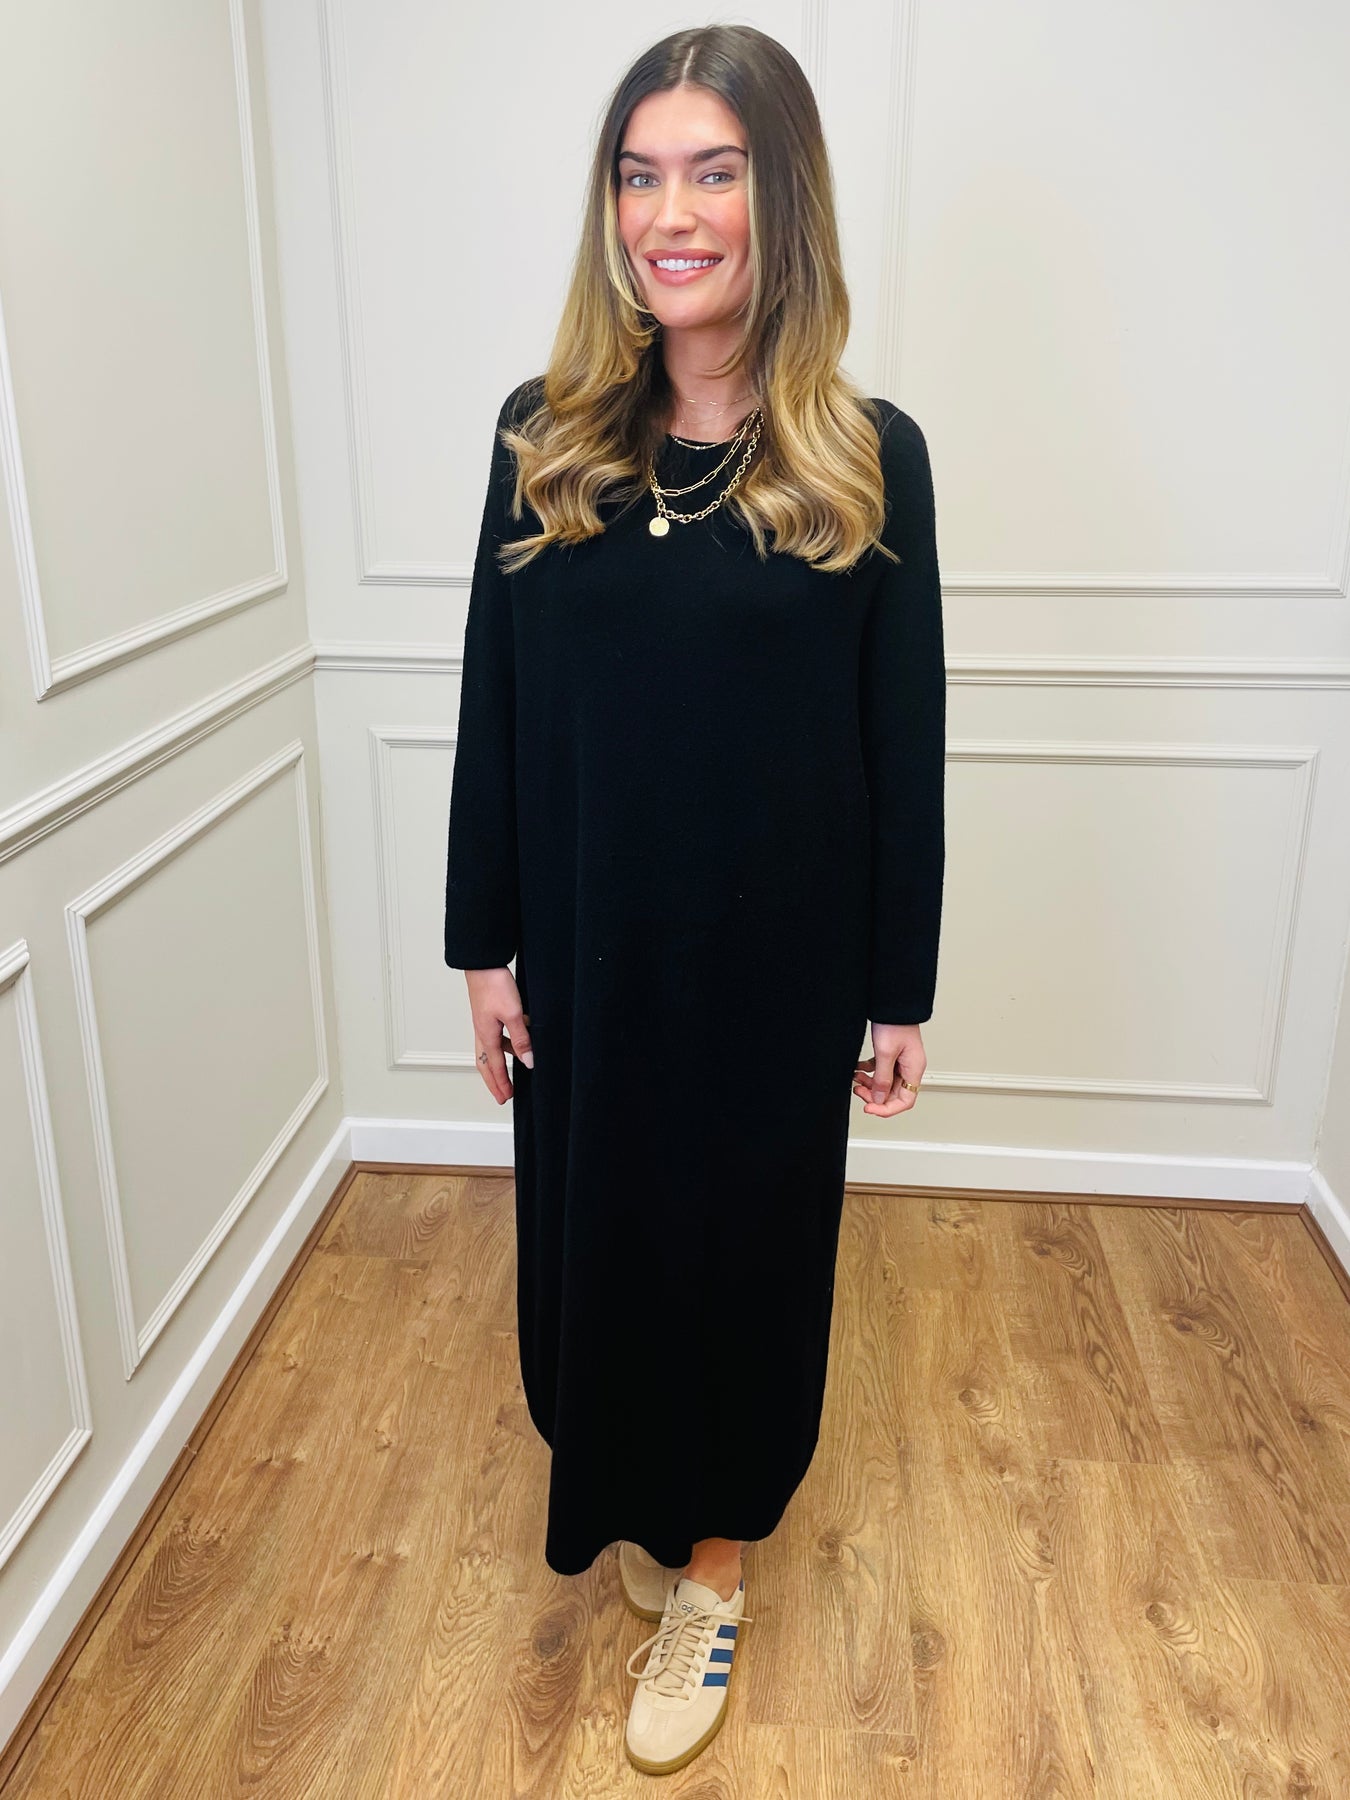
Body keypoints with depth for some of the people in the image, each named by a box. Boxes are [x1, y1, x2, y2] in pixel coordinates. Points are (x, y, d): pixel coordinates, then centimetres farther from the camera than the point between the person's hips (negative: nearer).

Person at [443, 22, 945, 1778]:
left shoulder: (867, 459, -8)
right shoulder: (545, 435, -1)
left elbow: (906, 748, -4)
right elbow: (494, 705, 2)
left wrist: (902, 989, -2)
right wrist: (485, 943, 2)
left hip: (776, 957, -2)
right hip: (588, 947, 3)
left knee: (748, 1241, 13)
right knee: (593, 1231, 17)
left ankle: (715, 1563, 38)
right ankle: (633, 1503, 47)